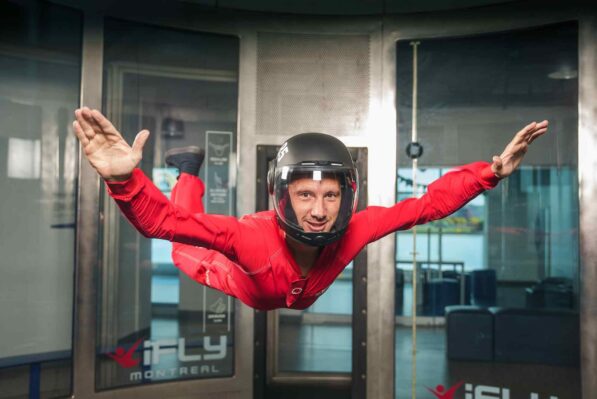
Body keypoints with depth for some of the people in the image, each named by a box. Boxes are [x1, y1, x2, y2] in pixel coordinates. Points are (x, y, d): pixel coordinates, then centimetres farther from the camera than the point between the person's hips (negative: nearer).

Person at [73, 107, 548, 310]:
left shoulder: (353, 231, -40)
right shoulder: (254, 236, -50)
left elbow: (430, 202, -33)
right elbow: (158, 218, -56)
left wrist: (493, 170, -44)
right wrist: (123, 178, -76)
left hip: (300, 300, 3)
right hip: (239, 291, -2)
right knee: (188, 256, 30)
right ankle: (190, 172, 41)